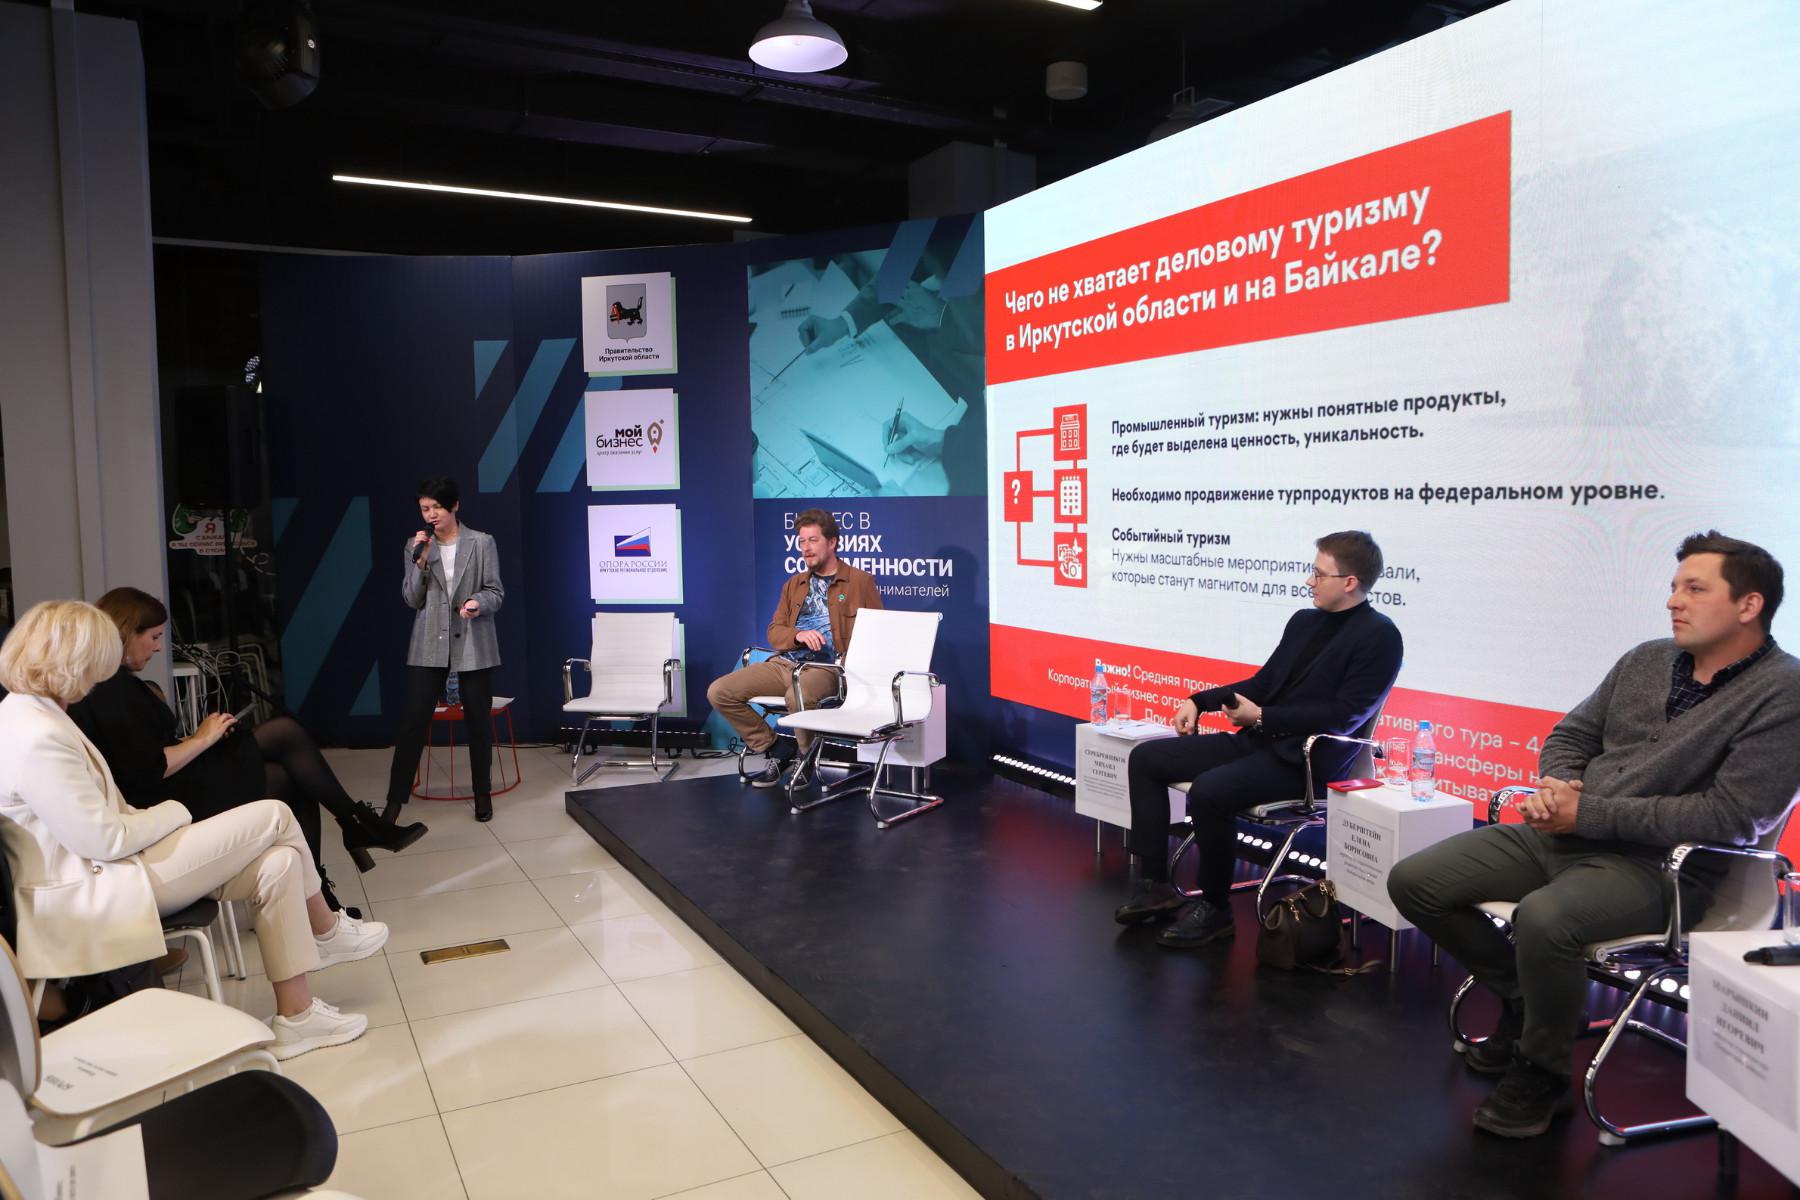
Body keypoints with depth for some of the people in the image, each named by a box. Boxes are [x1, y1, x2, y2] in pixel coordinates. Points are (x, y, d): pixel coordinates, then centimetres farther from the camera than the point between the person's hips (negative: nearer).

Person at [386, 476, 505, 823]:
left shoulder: (482, 543, -1)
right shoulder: (415, 546, 5)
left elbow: (496, 591, -1)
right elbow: (412, 600, 1)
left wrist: (478, 602, -22)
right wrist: (420, 561, -12)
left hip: (473, 644, -1)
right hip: (429, 645, 1)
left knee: (479, 719, 7)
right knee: (413, 720, -2)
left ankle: (482, 793, 21)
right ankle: (396, 800, 5)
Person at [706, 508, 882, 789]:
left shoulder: (861, 581, 8)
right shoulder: (793, 585, 22)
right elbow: (774, 632, 16)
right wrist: (799, 635, -7)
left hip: (826, 666, -6)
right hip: (784, 663, 6)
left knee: (798, 696, -40)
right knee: (719, 692, -12)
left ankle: (805, 757, -8)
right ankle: (776, 749, 3)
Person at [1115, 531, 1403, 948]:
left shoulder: (1379, 636, -8)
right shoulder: (1304, 620, 16)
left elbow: (1345, 715, -16)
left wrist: (1263, 717, -16)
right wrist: (1199, 701, 8)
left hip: (1305, 757, -9)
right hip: (1258, 740, 9)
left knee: (1208, 791, -33)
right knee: (1145, 758, 1)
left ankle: (1215, 910, -11)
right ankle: (1155, 886, 3)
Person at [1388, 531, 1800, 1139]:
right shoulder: (1646, 661, 10)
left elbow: (1732, 814, -18)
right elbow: (1570, 736, 18)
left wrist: (1588, 813, -17)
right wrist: (1556, 786, -7)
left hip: (1656, 866, -7)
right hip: (1563, 834, 7)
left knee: (1542, 918, -37)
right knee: (1413, 882, -3)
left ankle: (1541, 1072, -7)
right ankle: (1525, 999, 18)